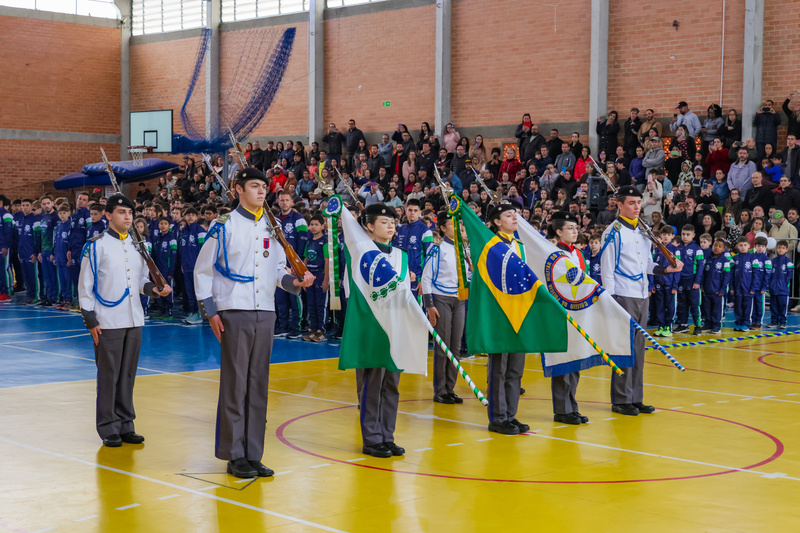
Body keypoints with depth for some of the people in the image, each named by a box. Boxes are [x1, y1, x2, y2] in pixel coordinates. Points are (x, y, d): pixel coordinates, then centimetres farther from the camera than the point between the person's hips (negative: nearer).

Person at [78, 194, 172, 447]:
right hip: (107, 323, -5)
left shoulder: (137, 245, 12)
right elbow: (85, 285, -5)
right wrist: (90, 320, -10)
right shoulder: (96, 246, -4)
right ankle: (108, 427, 8)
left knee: (128, 373, 10)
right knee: (108, 374, 0)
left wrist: (154, 289, -2)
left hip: (134, 321, 5)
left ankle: (125, 424, 18)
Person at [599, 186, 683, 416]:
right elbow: (607, 269, -10)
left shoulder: (643, 231, 14)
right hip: (623, 297, -7)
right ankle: (621, 400, 1)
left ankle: (636, 398, 15)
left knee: (638, 348, 9)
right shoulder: (613, 232, -8)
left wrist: (665, 269, 1)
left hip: (642, 297, 7)